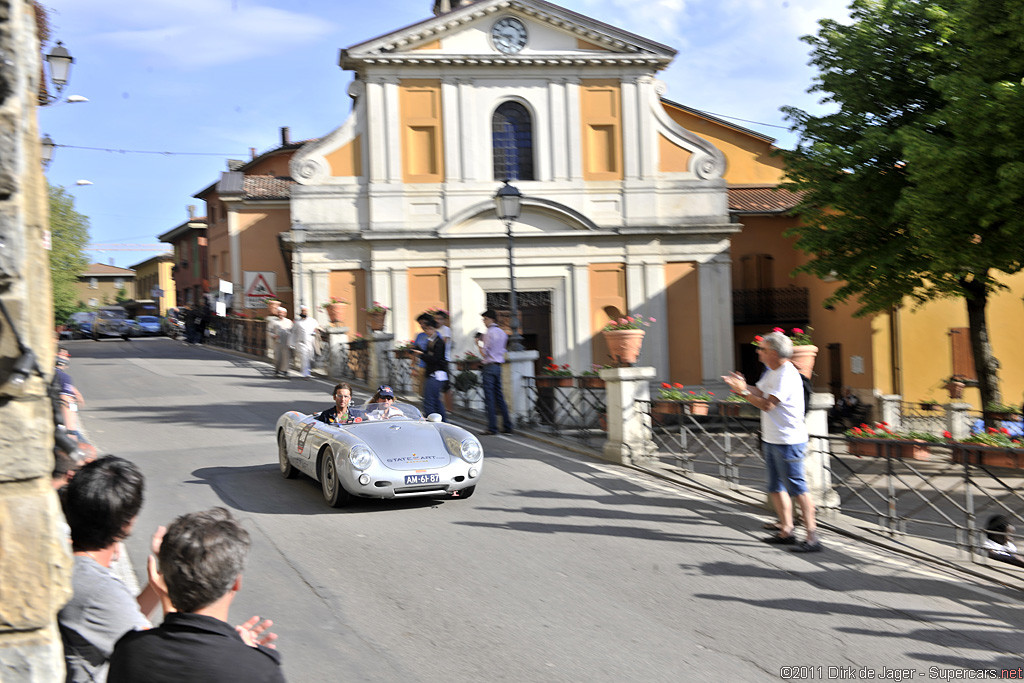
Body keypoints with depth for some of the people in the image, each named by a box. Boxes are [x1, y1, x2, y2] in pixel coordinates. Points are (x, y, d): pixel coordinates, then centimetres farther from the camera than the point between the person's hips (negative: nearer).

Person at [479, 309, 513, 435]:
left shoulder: (489, 333, -12)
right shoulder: (502, 333, 13)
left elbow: (484, 353, -14)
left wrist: (479, 344, -1)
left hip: (489, 367, -8)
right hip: (499, 366, 8)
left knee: (489, 398, -5)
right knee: (499, 396, 13)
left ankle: (492, 428, -6)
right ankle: (507, 426, 12)